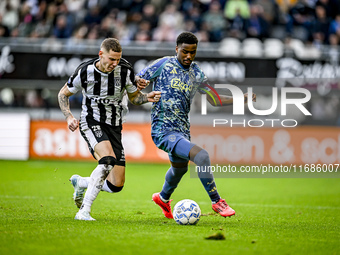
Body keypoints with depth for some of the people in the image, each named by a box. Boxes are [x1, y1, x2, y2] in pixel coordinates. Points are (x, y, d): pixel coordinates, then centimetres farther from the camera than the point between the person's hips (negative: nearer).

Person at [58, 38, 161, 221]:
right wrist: (69, 117, -13)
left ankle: (80, 182, 28)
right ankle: (84, 211, -30)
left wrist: (147, 97, -13)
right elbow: (63, 94, 3)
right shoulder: (85, 71, -12)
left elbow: (134, 97, 9)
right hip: (91, 123, -4)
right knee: (108, 159, -34)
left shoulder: (125, 70, -8)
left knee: (116, 185, -4)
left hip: (114, 127, 4)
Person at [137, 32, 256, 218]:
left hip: (182, 130, 7)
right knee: (202, 156, -25)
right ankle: (216, 202, -13)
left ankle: (163, 198, 59)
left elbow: (213, 99, 13)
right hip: (163, 131, -7)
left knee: (180, 167, 27)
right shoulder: (164, 65, -8)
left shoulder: (196, 73, 8)